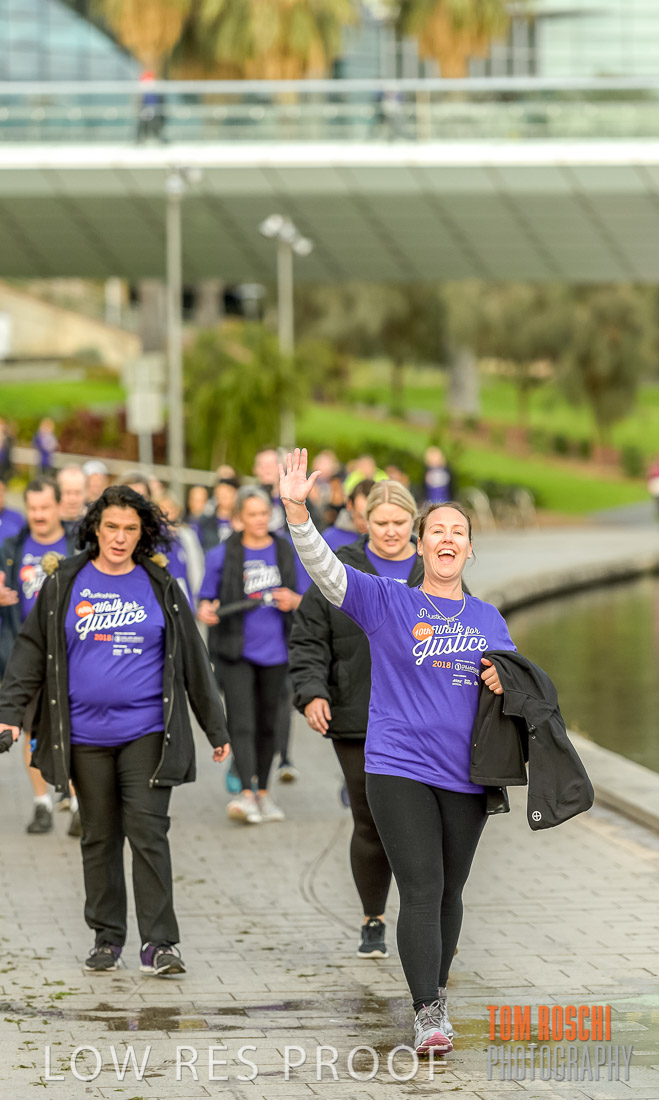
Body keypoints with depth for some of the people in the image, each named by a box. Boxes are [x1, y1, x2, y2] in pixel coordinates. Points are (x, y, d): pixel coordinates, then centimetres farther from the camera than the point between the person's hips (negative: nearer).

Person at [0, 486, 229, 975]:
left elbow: (193, 659, 10)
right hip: (85, 732, 1)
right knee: (99, 837, 8)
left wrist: (216, 728, 12)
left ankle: (158, 944, -7)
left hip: (146, 732, -1)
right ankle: (107, 938, 19)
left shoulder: (160, 586, 5)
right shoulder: (64, 584, 5)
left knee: (148, 832, -8)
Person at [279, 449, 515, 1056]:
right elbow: (324, 567, -12)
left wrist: (503, 680, -3)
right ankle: (428, 1015, -10)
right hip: (399, 769, -4)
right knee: (421, 890, -10)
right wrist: (297, 510, -27)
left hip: (467, 775, 4)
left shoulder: (487, 618, 12)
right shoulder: (387, 602, 1)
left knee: (450, 890, 12)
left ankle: (436, 990, 29)